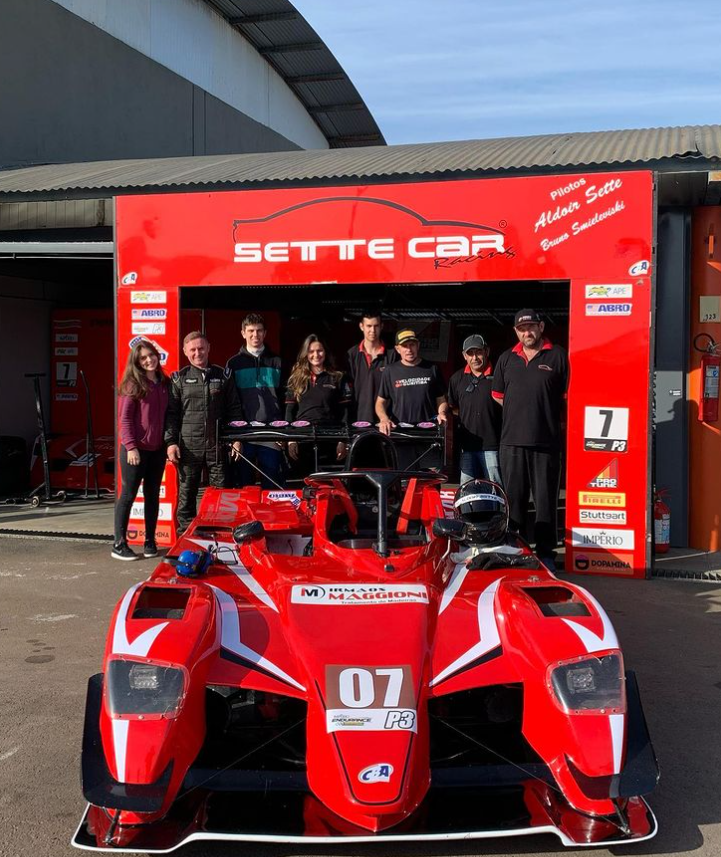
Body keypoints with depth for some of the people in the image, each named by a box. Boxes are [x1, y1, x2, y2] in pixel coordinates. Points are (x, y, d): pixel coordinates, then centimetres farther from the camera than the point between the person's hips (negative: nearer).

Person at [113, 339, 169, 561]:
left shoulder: (164, 383, 10)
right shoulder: (132, 384, -6)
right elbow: (124, 418, -10)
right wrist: (130, 446, -17)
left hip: (157, 449, 6)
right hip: (135, 449, -5)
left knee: (153, 495, 10)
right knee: (128, 495, 0)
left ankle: (150, 542, 19)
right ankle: (119, 545, 6)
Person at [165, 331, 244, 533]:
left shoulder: (223, 376, 8)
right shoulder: (179, 379, 6)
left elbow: (234, 409, 9)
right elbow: (171, 412, 4)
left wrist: (236, 438, 3)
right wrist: (171, 442, -4)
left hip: (217, 446, 1)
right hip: (189, 446, 0)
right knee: (186, 494, 5)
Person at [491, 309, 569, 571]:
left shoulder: (558, 356, 3)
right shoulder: (506, 359, 14)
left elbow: (569, 396, 4)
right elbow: (498, 396, 22)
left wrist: (548, 415, 1)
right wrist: (519, 412, 14)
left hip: (547, 441, -3)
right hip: (512, 441, 3)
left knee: (546, 500, 1)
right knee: (513, 499, 9)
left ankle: (546, 553, 9)